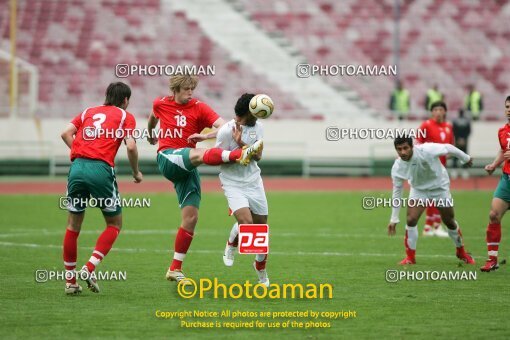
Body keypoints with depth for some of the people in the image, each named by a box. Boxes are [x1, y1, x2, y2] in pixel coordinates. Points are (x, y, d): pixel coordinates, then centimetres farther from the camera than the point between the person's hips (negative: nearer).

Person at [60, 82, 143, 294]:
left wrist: (80, 154, 14)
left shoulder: (88, 112, 24)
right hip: (101, 169, -4)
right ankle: (89, 269, -5)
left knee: (73, 225, 15)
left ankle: (70, 281, 14)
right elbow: (131, 146, -3)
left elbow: (66, 133, 10)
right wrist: (136, 173, 11)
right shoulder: (125, 117, 11)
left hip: (77, 166, 4)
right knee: (115, 224, 13)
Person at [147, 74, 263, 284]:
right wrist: (150, 134, 50)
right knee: (199, 154, -34)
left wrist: (206, 136, -24)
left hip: (188, 170, 3)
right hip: (167, 158, -2)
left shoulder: (199, 108, 3)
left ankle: (175, 269, 5)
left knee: (191, 217, -4)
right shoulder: (160, 104, 9)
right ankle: (240, 155, -64)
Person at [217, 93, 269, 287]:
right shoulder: (226, 131, -13)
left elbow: (258, 155, -6)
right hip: (233, 184, -5)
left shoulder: (257, 127, 3)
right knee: (246, 222, -24)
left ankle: (260, 267, 29)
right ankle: (231, 246, 11)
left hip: (254, 183, 5)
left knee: (262, 226, 6)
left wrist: (241, 144, -20)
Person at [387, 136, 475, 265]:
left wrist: (465, 158, 0)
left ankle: (461, 252, 34)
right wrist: (394, 219, -8)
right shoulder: (397, 168, -24)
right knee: (411, 220, -18)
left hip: (440, 187, -1)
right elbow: (397, 191, -11)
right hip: (418, 190, 1)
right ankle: (410, 257, -2)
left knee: (450, 222, 8)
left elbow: (448, 148, -17)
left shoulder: (427, 150, -35)